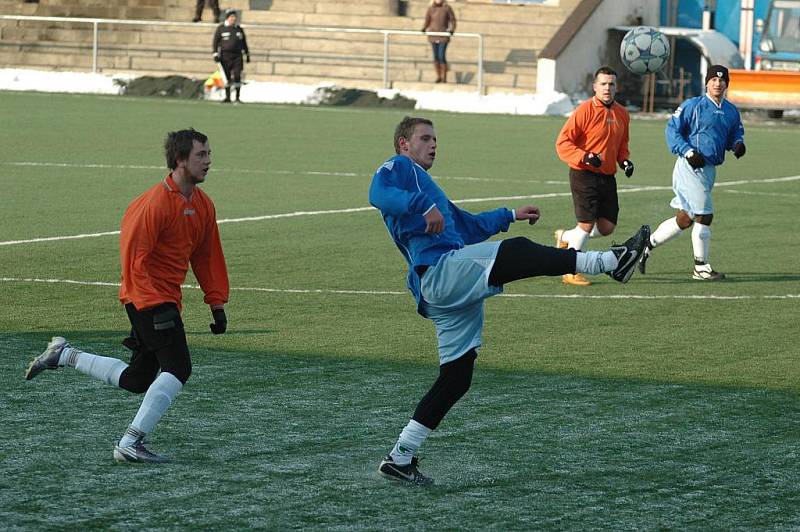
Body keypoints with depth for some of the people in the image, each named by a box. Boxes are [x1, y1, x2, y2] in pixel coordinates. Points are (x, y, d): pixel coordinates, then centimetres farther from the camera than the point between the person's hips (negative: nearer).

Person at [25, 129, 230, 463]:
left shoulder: (203, 205, 9)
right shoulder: (156, 203, -18)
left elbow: (207, 257, 19)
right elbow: (134, 259, -20)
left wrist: (217, 304, 14)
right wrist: (156, 307, -25)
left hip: (165, 301, 9)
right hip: (148, 298, -9)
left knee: (138, 380, 14)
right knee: (178, 367, -18)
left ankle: (64, 355, 27)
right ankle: (131, 443, -16)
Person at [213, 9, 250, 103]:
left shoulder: (239, 29, 12)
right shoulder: (221, 28, 2)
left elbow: (244, 42, 20)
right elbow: (216, 42, -1)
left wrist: (247, 54, 21)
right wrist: (215, 54, -9)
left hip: (237, 55, 2)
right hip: (225, 56, -2)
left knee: (237, 76, -8)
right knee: (227, 77, 3)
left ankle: (237, 97, -1)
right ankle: (227, 97, 12)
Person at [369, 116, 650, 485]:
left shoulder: (425, 184, 37)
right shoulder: (398, 169, 7)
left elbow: (470, 226, 46)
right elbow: (379, 195, -18)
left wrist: (511, 216, 40)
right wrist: (424, 205, -29)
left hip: (446, 296, 10)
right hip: (441, 270, -10)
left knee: (456, 377, 7)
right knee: (516, 251, -25)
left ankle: (401, 458, 9)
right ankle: (610, 261, -35)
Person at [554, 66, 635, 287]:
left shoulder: (622, 114, 10)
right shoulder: (585, 111, -10)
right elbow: (563, 143, -11)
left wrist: (624, 161, 6)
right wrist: (585, 157, -23)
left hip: (608, 177, 7)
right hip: (584, 175, -7)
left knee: (607, 227, 4)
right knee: (587, 224, -10)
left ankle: (566, 237, 29)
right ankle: (570, 272, 3)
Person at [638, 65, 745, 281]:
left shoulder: (731, 111, 13)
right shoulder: (693, 106, -6)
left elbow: (736, 132, 27)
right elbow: (672, 129, -6)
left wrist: (738, 144, 2)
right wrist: (688, 152, -18)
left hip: (709, 171, 7)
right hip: (691, 167, -7)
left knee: (684, 219, 11)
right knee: (704, 216, -10)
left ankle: (647, 245, 26)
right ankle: (701, 267, 0)